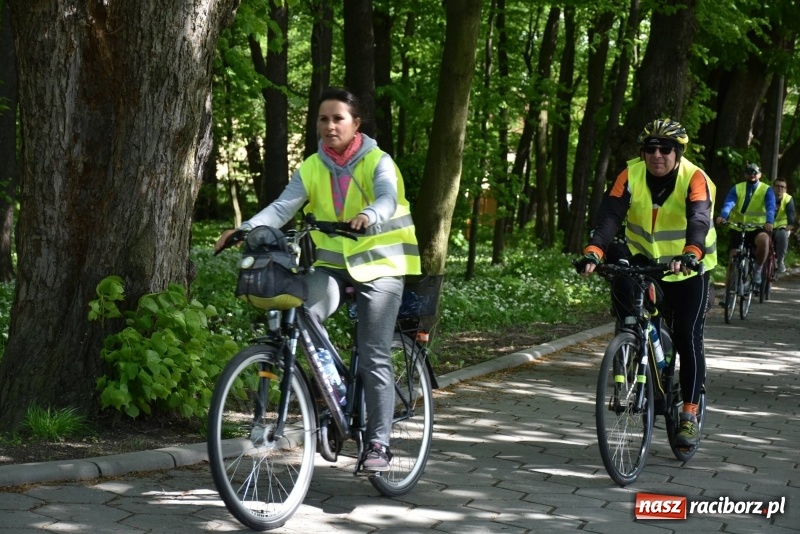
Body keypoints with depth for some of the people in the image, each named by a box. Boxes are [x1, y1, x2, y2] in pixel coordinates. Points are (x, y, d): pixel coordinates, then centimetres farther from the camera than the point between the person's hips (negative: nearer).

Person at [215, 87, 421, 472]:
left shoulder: (377, 162, -8)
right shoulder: (311, 168, 2)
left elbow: (388, 199, -26)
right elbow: (282, 207, -10)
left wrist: (368, 216, -50)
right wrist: (245, 229, -28)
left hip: (378, 266, -3)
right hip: (331, 265, 3)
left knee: (374, 358, -6)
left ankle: (378, 442, 3)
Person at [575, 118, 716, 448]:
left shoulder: (695, 179, -21)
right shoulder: (632, 175, -15)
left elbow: (699, 220, -38)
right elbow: (610, 215, -26)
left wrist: (691, 254, -58)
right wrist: (594, 252, -44)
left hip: (689, 270, -3)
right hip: (645, 260, 3)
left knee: (687, 338, -7)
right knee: (622, 291, -25)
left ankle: (690, 416, 2)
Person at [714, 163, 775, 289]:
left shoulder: (766, 190, -1)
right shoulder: (737, 188, 2)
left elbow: (770, 207, -19)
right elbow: (729, 203, -16)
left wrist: (769, 222, -41)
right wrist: (722, 216, -39)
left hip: (758, 228, -2)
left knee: (764, 240, -35)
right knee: (733, 260, -6)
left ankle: (758, 270, -14)